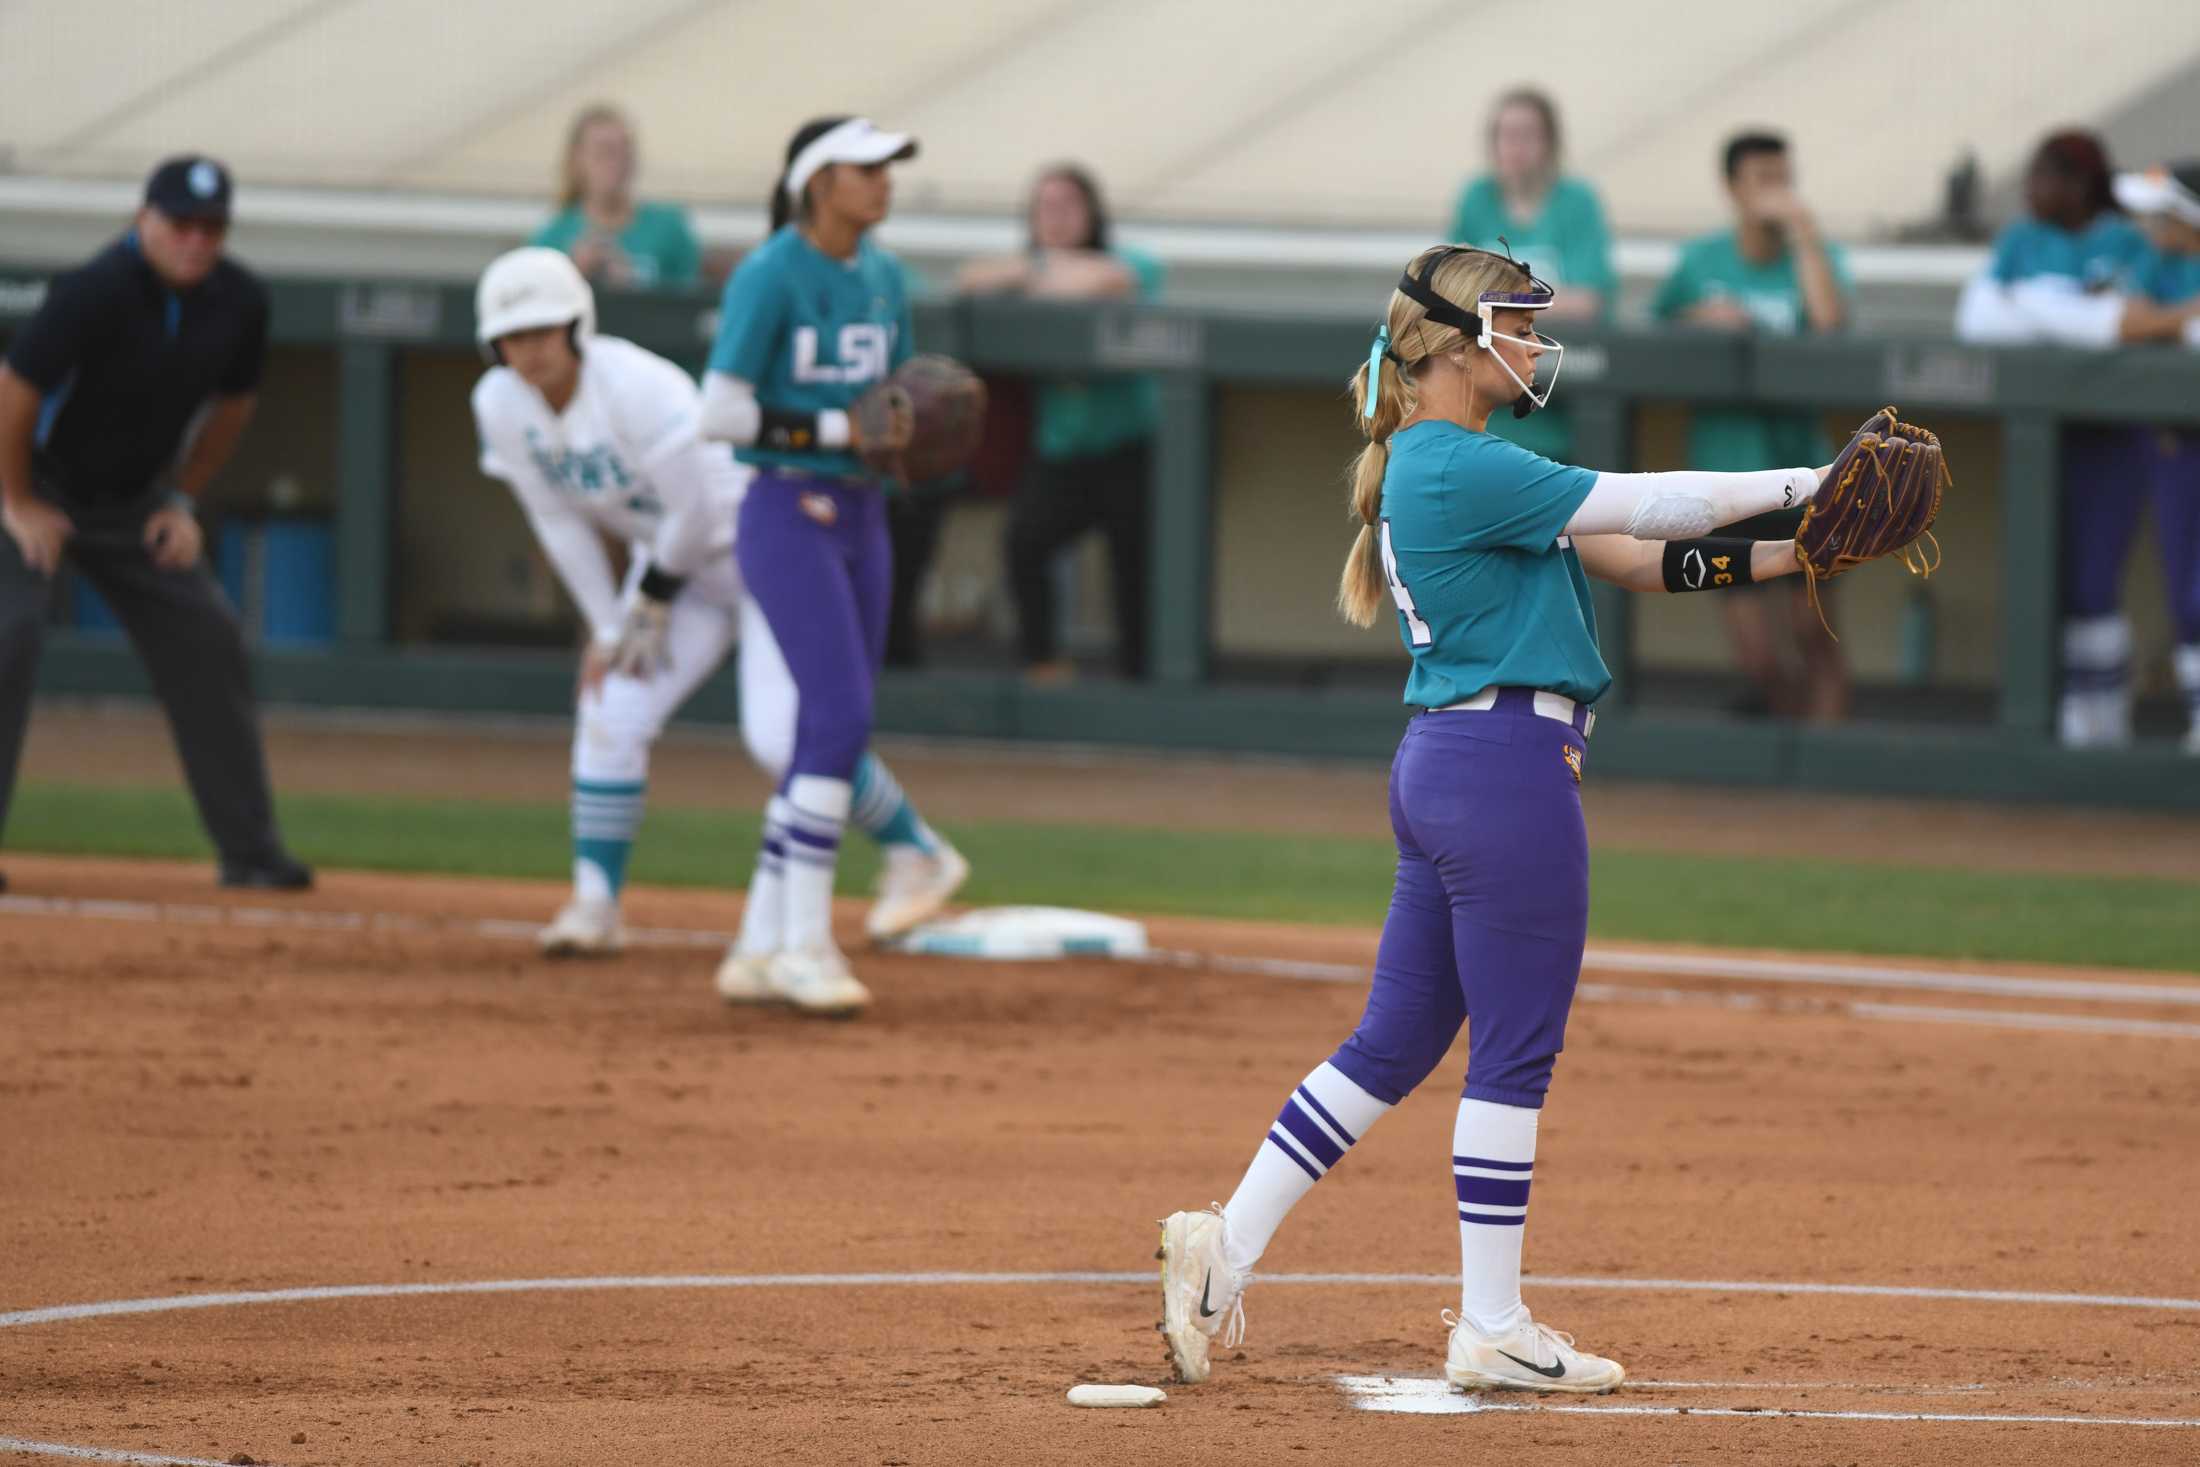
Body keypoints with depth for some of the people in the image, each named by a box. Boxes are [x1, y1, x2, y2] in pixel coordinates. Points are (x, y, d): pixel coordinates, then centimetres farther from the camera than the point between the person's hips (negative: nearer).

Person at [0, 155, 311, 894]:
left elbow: (232, 404, 10)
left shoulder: (239, 303, -9)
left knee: (207, 646, 0)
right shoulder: (96, 292, -29)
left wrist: (181, 500, 6)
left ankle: (250, 851, 8)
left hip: (133, 501, 6)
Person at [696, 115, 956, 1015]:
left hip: (861, 516, 8)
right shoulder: (768, 278, -12)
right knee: (840, 717, -16)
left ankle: (762, 944, 14)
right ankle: (803, 941, -11)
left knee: (828, 731, 7)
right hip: (788, 513, -8)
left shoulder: (883, 280, 10)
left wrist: (906, 433, -3)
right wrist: (839, 430, -20)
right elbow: (721, 412, -17)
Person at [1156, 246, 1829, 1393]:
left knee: (1393, 1046, 13)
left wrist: (1788, 556, 3)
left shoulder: (1435, 465, 17)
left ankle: (1226, 1244, 11)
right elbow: (1640, 509, -17)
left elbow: (1631, 559, 14)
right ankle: (1491, 1330, 3)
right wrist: (1804, 484, -10)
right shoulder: (1463, 470, -14)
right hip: (1508, 770, -10)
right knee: (1515, 1053, -2)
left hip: (1444, 771, 10)